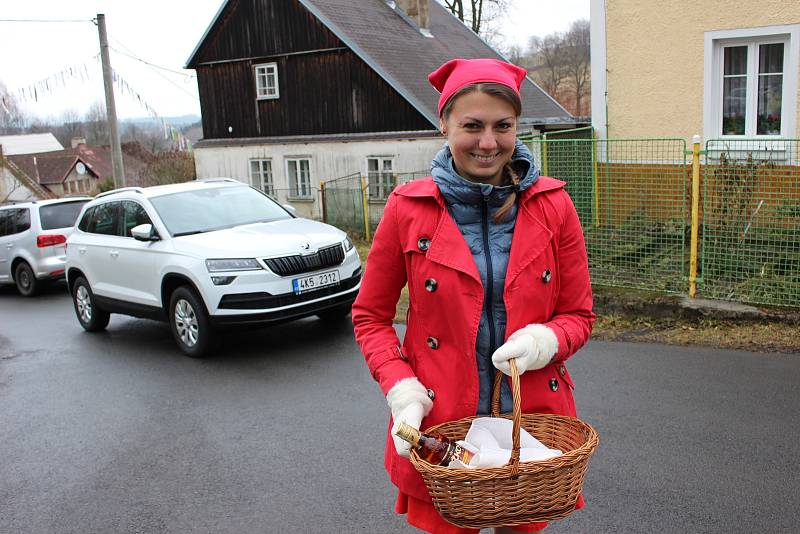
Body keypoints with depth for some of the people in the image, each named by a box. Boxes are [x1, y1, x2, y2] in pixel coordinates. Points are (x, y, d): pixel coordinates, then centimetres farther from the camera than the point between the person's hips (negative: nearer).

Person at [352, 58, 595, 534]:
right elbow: (370, 316, 0)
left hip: (533, 416, 2)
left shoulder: (552, 204, -4)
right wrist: (400, 388, -14)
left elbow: (579, 315, 3)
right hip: (438, 424, -1)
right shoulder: (408, 208, -8)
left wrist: (544, 341, -18)